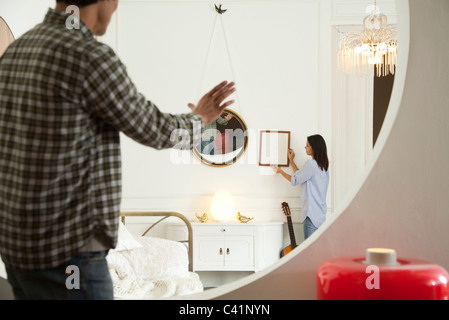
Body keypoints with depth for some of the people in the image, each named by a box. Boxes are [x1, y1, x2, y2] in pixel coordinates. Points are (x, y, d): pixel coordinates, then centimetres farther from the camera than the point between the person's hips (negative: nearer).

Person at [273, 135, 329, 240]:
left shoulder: (311, 164, -14)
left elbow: (295, 180, -5)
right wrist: (291, 161, 27)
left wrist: (280, 171, 11)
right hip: (321, 213, 9)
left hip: (312, 213, -9)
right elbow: (301, 176, 20)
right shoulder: (323, 165, 13)